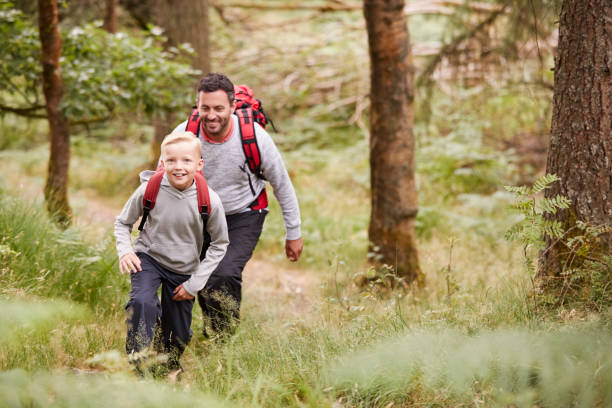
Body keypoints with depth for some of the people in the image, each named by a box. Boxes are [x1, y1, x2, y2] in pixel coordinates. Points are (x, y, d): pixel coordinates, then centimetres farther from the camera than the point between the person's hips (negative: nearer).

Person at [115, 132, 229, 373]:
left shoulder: (209, 201, -20)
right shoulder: (150, 190, -20)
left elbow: (219, 245, -5)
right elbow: (123, 222, -1)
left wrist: (195, 283, -9)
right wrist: (125, 251, -19)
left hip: (183, 270, 1)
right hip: (148, 258, -1)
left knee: (178, 337, 9)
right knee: (142, 303, -32)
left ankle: (170, 365, 43)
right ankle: (139, 366, -21)